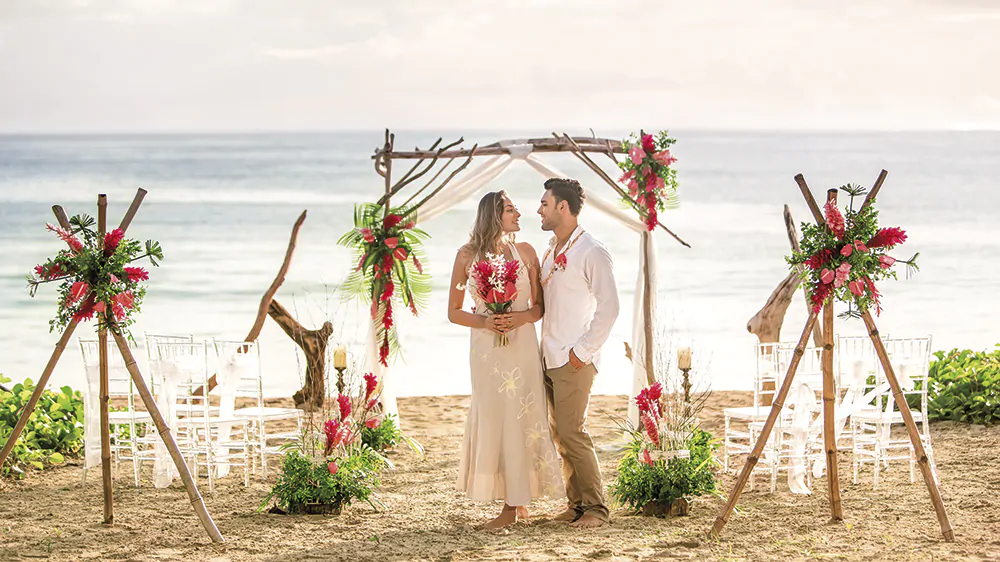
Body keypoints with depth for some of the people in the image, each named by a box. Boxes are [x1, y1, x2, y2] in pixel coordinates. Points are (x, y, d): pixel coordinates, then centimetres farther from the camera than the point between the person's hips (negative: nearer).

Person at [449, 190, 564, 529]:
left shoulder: (525, 252, 5)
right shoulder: (467, 256, 2)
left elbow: (540, 306, 8)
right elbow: (454, 312, 6)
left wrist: (521, 317, -13)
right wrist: (484, 321, -12)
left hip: (522, 345, 0)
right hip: (486, 348, 0)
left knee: (519, 418, -3)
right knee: (494, 419, -1)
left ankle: (516, 502, 2)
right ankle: (516, 502, 7)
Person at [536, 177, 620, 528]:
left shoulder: (592, 253, -11)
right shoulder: (550, 251, 14)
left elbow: (609, 308, -14)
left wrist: (582, 351, -15)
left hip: (574, 359, -8)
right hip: (549, 356, 8)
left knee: (571, 432, -10)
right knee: (560, 434, 8)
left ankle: (595, 507, -2)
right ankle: (576, 503, 15)